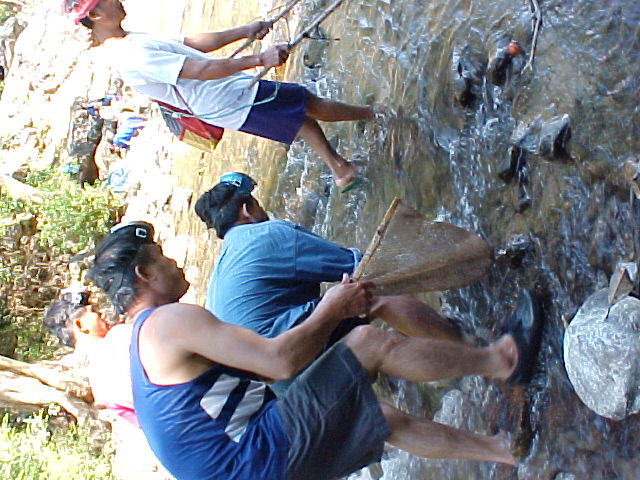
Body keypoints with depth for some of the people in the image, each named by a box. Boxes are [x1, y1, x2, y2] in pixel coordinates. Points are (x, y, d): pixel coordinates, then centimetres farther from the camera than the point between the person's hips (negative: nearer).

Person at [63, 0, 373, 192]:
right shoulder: (133, 56, -26)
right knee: (314, 104, 5)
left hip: (232, 103, 10)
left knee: (302, 110, 20)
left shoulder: (134, 42, 7)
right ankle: (371, 115, 28)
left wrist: (243, 31, 10)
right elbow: (202, 70, -31)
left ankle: (339, 168, 31)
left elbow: (193, 44, 12)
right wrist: (259, 59, -33)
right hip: (237, 101, -10)